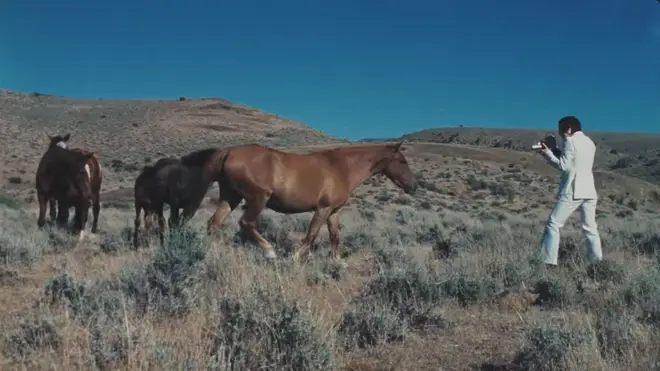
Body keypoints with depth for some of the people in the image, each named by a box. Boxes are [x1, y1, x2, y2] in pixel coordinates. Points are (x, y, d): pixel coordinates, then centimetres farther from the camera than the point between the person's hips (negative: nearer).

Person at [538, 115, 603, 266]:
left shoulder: (570, 141, -7)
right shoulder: (589, 142, 15)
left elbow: (564, 166, -12)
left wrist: (548, 153, -4)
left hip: (573, 191, -7)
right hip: (589, 191, 7)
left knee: (553, 224, -4)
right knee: (590, 227, 13)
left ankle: (549, 262, -10)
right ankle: (598, 262, 12)